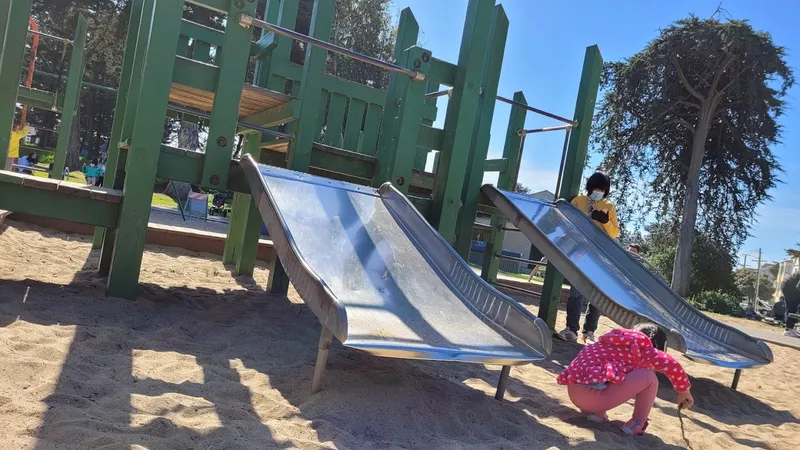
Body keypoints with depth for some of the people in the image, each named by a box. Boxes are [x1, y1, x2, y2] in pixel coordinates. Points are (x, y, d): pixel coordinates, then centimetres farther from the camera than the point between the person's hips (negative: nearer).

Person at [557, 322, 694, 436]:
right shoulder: (639, 345, 6)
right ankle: (637, 424, 11)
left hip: (573, 392, 8)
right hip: (593, 395, -8)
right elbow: (672, 366, -3)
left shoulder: (618, 341, 29)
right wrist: (684, 392, 13)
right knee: (649, 378, 4)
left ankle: (593, 411, 18)